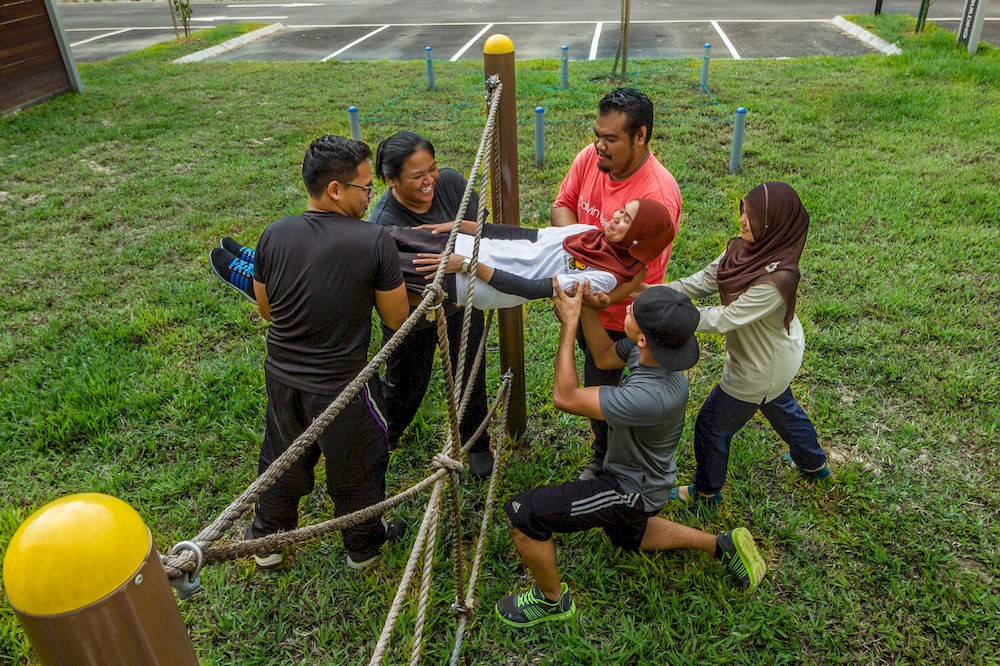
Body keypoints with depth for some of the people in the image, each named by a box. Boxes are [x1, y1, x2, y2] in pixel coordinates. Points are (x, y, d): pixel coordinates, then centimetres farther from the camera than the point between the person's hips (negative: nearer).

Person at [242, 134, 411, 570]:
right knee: (357, 468, 21)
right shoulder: (374, 242, -23)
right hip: (341, 385, -4)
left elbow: (266, 309, 4)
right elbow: (397, 319, -12)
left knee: (282, 460, 28)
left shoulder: (274, 235, -10)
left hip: (281, 377, 5)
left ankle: (267, 541, 49)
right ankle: (362, 546, 44)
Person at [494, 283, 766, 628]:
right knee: (628, 537, 37)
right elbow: (604, 356, 3)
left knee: (523, 513, -13)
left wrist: (568, 323, -28)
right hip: (640, 474, 9)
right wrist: (584, 305, -12)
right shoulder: (655, 348, -18)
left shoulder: (653, 396, -41)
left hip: (631, 490, -9)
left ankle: (552, 600, 12)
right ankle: (722, 544, 33)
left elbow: (565, 396, -33)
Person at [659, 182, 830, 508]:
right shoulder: (746, 248, -16)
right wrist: (657, 291, -23)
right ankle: (813, 463, 60)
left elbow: (724, 319, -34)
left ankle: (706, 491, 38)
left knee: (712, 425, 11)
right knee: (781, 406, 33)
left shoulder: (776, 280, -39)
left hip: (762, 368, -8)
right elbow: (704, 279, -11)